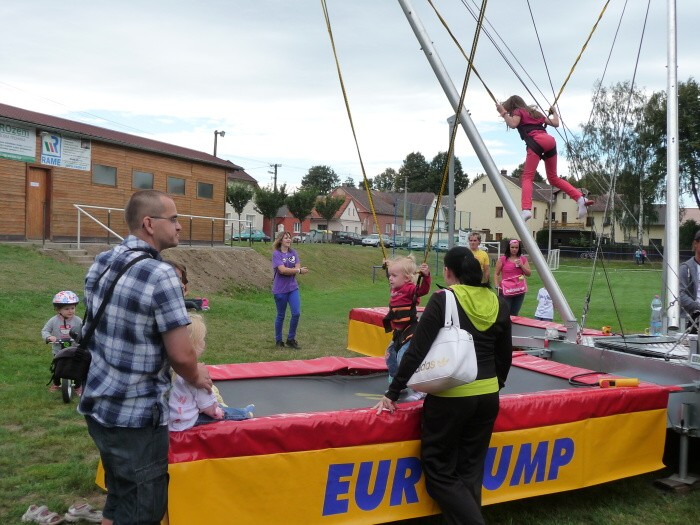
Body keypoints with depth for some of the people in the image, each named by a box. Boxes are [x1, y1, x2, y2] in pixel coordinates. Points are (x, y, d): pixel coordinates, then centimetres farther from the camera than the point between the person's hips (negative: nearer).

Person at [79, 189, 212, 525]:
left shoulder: (99, 264, 3)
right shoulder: (160, 275, -22)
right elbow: (181, 355, -21)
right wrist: (196, 378, 1)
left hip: (97, 406, 8)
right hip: (136, 417, -8)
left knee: (118, 497, 23)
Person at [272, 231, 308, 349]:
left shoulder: (294, 253, 6)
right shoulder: (276, 254, -9)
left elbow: (298, 267, -4)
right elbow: (282, 270, -20)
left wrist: (288, 270, -21)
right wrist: (298, 270, -16)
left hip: (293, 288, 4)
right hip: (280, 289, -4)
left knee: (296, 313, -4)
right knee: (281, 316, 6)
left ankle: (291, 339, 13)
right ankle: (278, 341, 22)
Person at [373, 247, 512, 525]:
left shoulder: (442, 300, -10)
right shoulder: (498, 303, 4)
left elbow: (416, 351, -12)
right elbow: (505, 356, 12)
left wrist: (392, 394, -3)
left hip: (450, 397, -5)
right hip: (488, 396, 6)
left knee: (439, 471, 8)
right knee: (470, 472, 15)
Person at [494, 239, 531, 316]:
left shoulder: (523, 259, 9)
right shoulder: (502, 259, 0)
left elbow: (528, 274, 7)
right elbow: (496, 274, 2)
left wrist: (521, 265, -9)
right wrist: (497, 286, -11)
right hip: (505, 291, -3)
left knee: (514, 314, 8)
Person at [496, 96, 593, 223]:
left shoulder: (518, 112, 17)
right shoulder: (535, 112, 34)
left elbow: (513, 124, -4)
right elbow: (555, 123, 33)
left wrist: (503, 113, 6)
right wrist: (554, 112, 52)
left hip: (536, 142, -6)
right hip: (550, 140, 7)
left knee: (527, 177, -13)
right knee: (553, 178, 17)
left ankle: (526, 210, -34)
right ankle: (580, 198, 3)